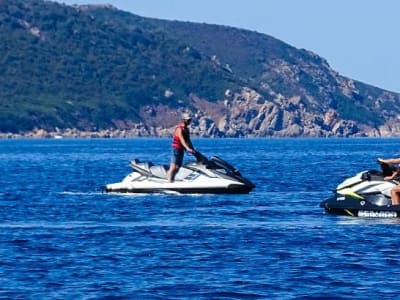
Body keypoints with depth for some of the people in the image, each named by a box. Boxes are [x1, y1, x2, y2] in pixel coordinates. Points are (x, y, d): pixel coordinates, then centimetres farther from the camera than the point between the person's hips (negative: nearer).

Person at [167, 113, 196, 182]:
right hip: (176, 149, -10)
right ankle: (169, 182, -15)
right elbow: (181, 139, -29)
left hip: (181, 150, 10)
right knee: (173, 167, -12)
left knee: (178, 167, 11)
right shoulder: (179, 128, -16)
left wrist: (193, 149, 15)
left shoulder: (186, 129, 14)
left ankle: (172, 180, 17)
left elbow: (188, 140, 21)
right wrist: (187, 148, -40)